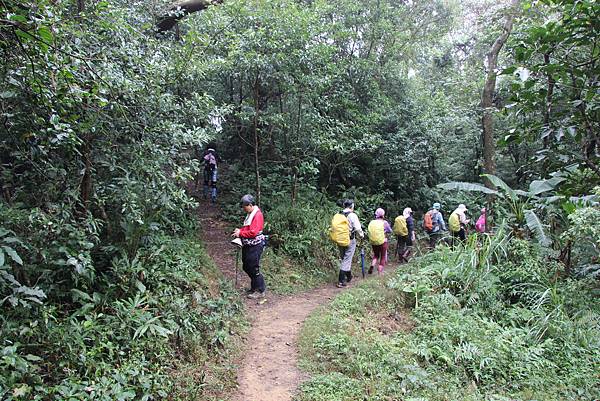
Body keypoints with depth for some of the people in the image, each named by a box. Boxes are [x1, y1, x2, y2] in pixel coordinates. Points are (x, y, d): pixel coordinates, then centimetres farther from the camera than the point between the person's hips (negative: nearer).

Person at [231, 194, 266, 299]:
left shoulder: (257, 215, -16)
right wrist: (239, 230, 6)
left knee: (254, 269, -4)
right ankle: (254, 287, 30)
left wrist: (240, 233, -13)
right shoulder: (250, 214, 15)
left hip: (255, 246, -10)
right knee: (246, 267, 16)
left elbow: (253, 232, -23)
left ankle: (260, 291, 7)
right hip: (247, 246, 10)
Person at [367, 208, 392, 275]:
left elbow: (369, 231, 3)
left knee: (376, 255, 24)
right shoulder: (384, 223, -12)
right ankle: (380, 272, 13)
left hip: (373, 243, 3)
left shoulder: (371, 222, -5)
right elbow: (390, 231, 0)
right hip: (383, 242, -3)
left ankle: (372, 266, 2)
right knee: (383, 257, 13)